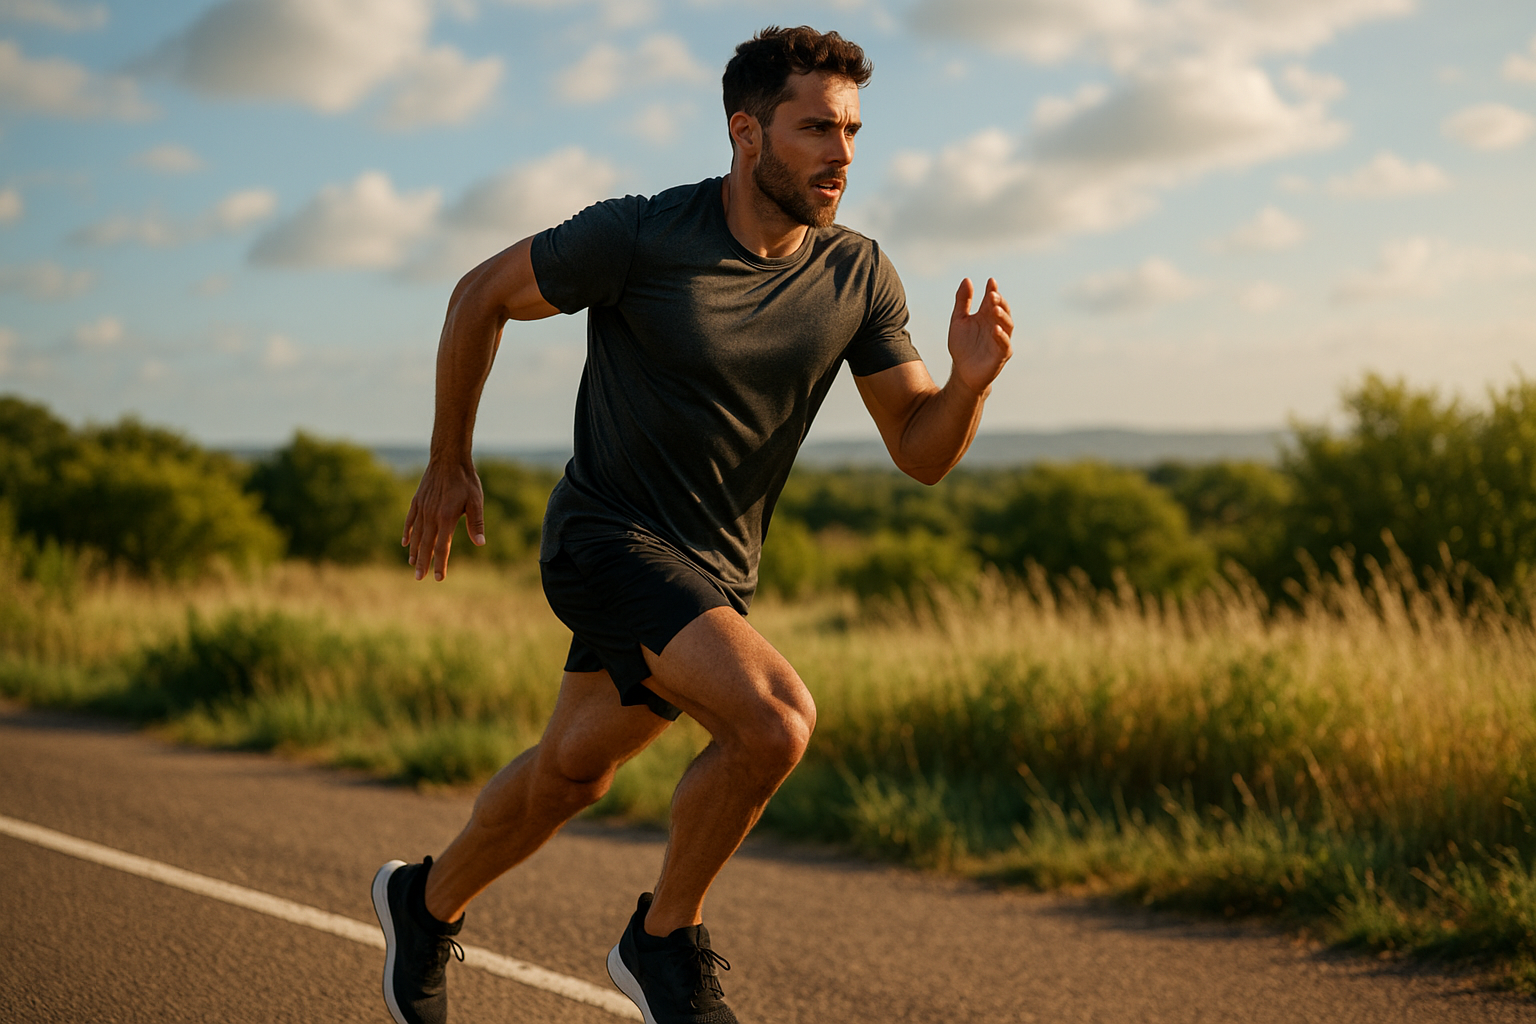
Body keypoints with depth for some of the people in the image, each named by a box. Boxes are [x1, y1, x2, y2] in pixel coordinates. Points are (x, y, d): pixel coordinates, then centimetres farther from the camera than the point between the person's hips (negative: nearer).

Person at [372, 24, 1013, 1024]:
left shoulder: (859, 276, -7)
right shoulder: (640, 236, -19)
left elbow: (923, 453, -5)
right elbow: (481, 295, -5)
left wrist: (970, 379, -27)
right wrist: (449, 465, 2)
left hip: (716, 573, 6)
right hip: (608, 538, -6)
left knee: (572, 772, 21)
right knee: (776, 718, -26)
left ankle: (428, 903, 48)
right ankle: (668, 940, -2)